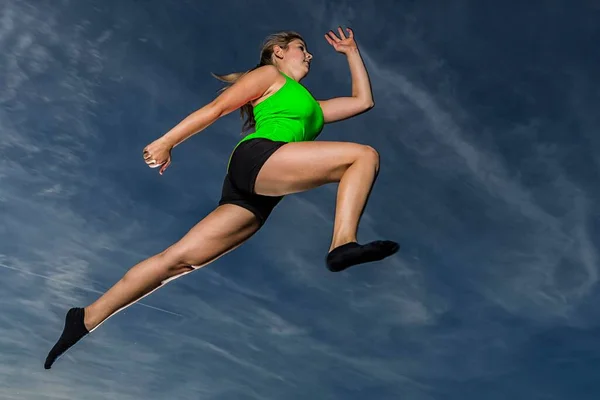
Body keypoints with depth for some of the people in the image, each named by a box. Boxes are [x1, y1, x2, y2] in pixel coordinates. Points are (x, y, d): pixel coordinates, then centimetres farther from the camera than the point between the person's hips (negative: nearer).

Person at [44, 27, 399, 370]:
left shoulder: (311, 107, 38)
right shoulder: (269, 74, 16)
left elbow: (363, 101, 41)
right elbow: (217, 108, 6)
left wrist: (352, 51, 47)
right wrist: (167, 141, -1)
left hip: (257, 195, 8)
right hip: (257, 158, -7)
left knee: (180, 258, -1)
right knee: (365, 155, -11)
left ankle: (88, 318, 2)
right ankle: (343, 244, -32)